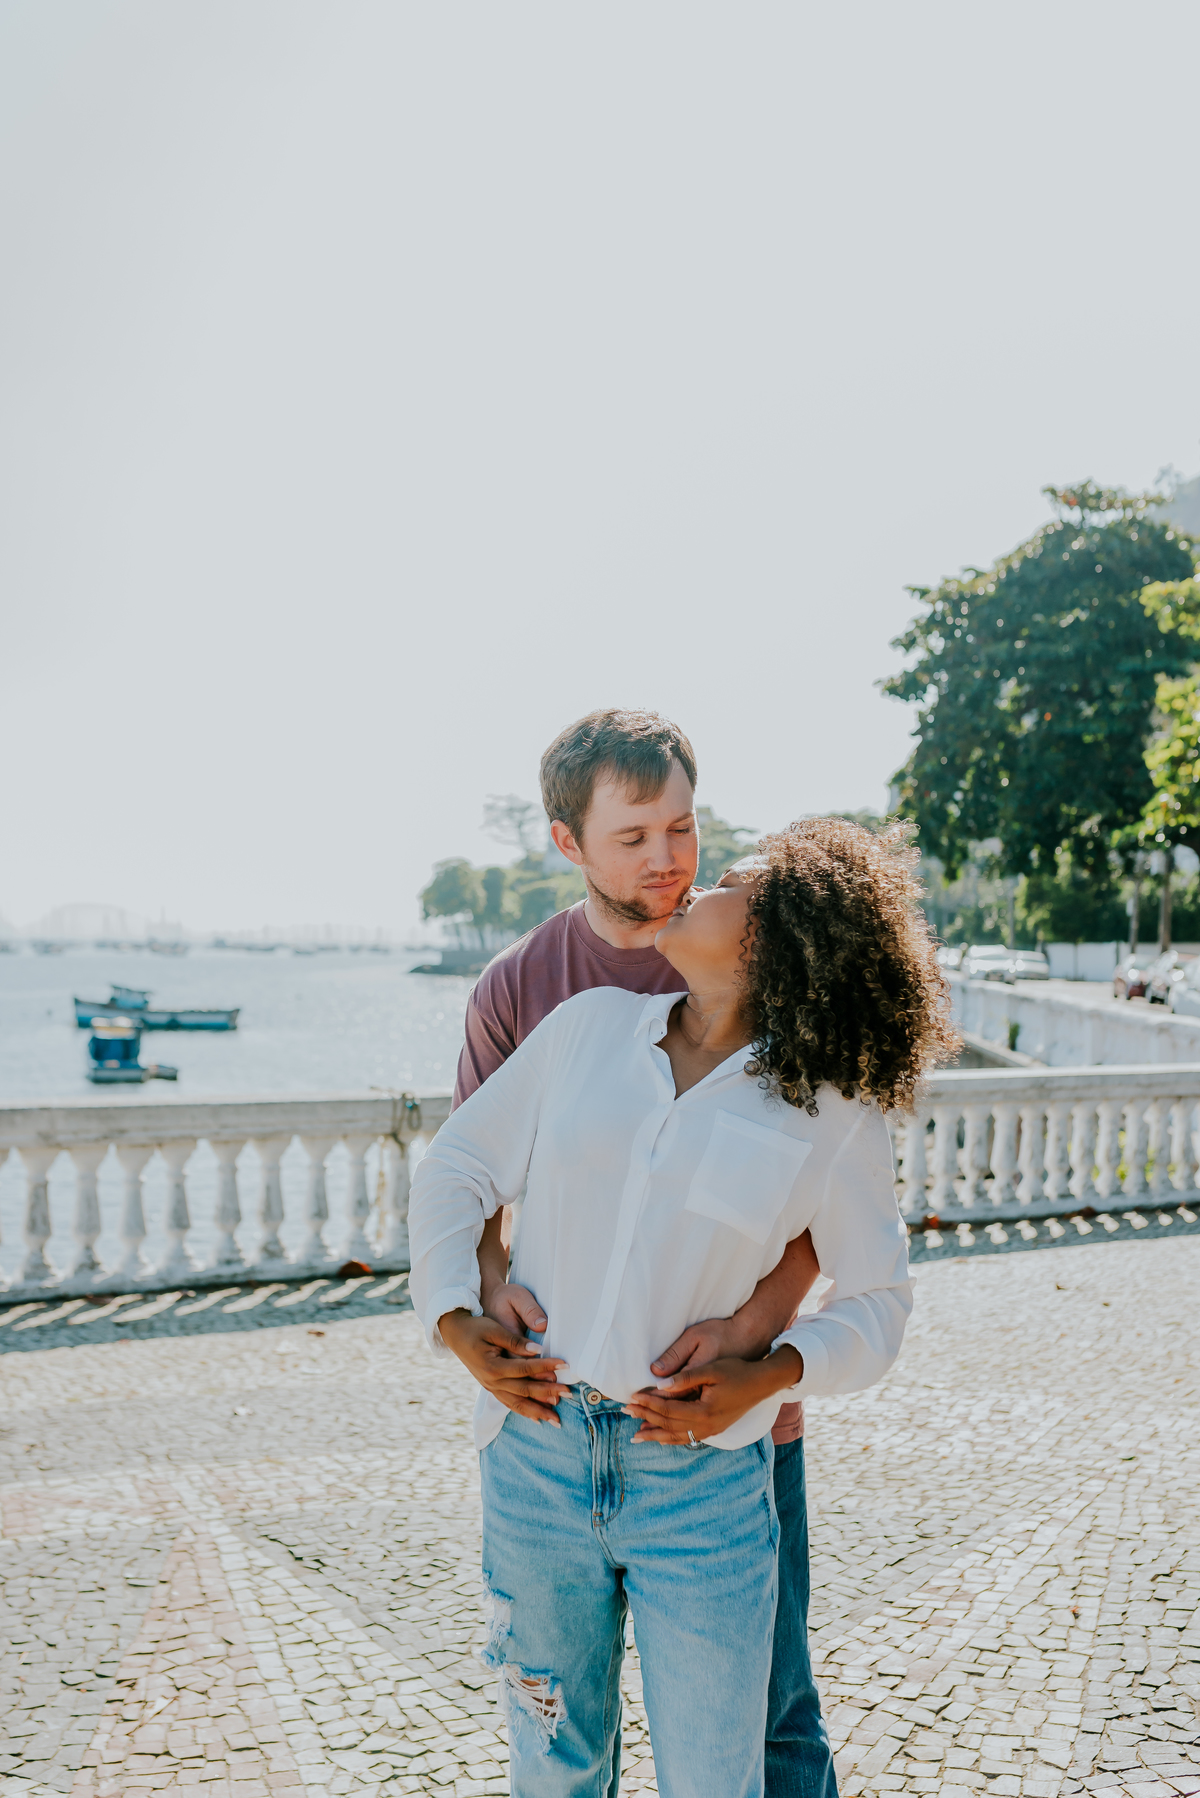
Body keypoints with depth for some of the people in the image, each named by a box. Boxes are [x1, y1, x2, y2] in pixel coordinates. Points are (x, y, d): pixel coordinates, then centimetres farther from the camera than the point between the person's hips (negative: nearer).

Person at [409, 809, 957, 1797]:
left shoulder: (833, 1112, -6)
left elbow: (876, 1303, 1)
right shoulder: (592, 1024, 1)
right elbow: (458, 1167, 6)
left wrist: (769, 1374, -16)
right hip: (539, 1463, 3)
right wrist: (452, 1319, -7)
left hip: (704, 1487, -2)